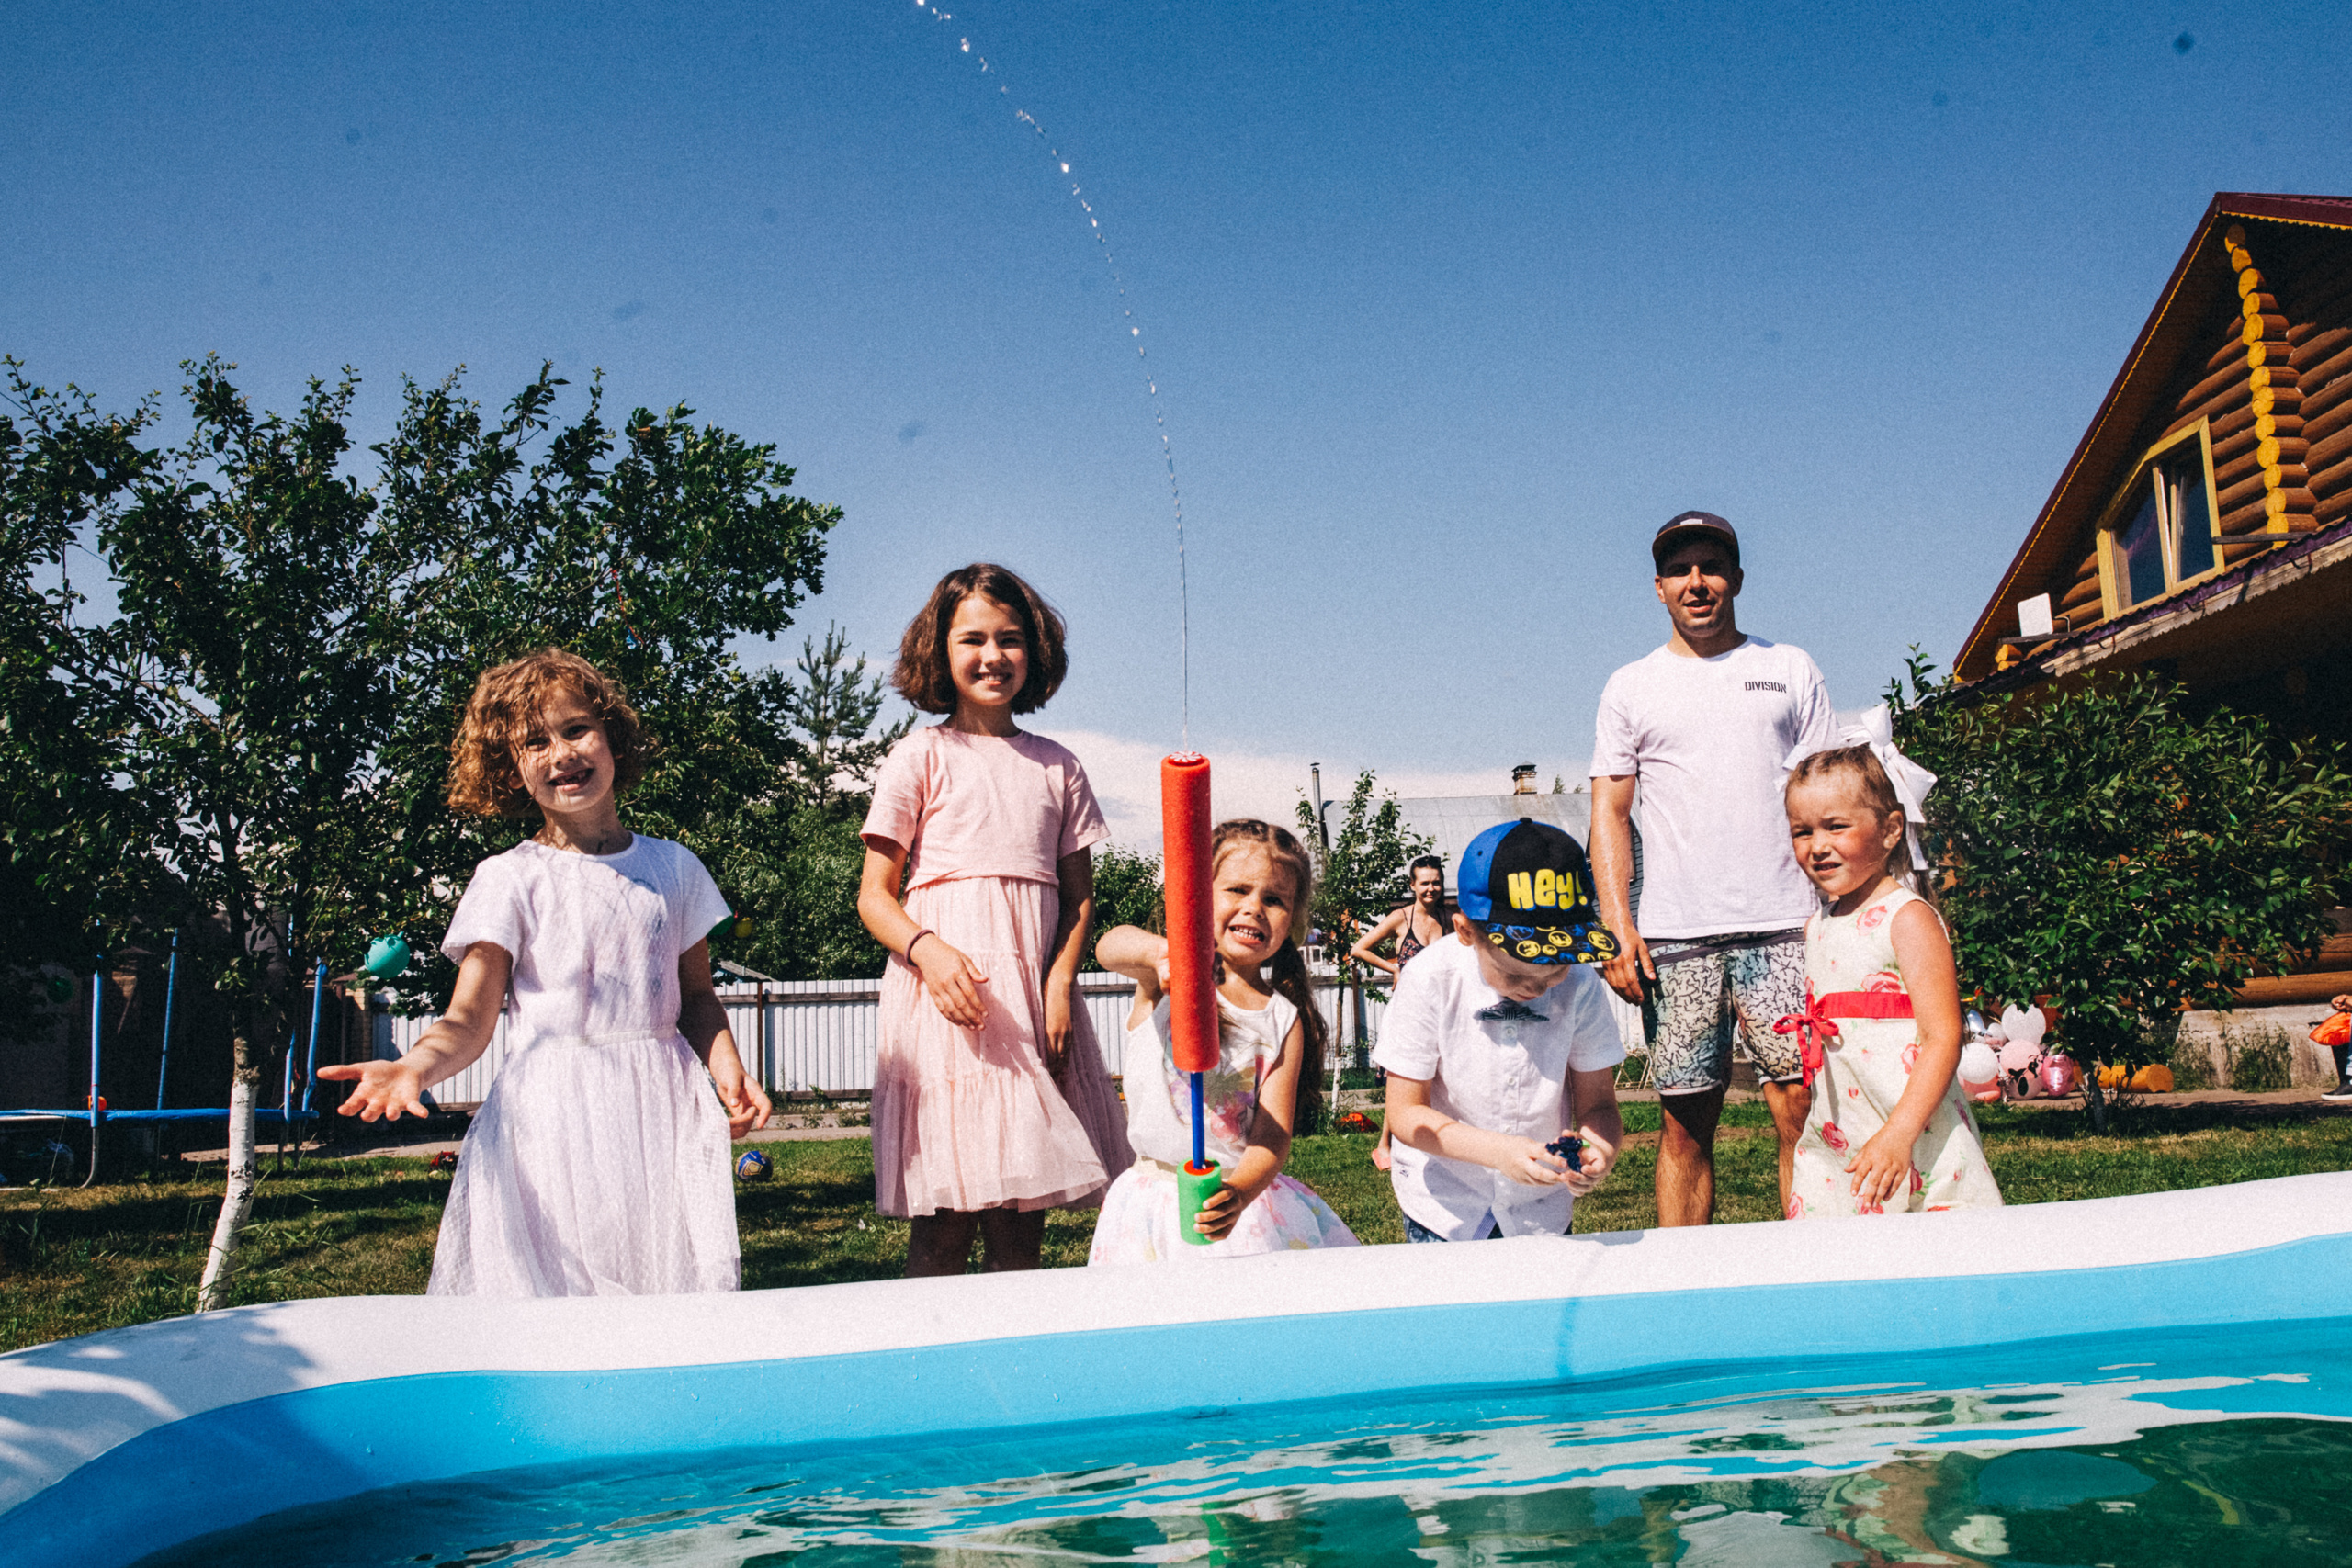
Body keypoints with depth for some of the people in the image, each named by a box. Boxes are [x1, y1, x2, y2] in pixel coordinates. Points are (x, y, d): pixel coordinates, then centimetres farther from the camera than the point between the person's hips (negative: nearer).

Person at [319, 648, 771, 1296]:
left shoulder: (673, 867, 11)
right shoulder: (509, 879, 1)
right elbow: (469, 1021, -4)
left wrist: (726, 1066, -2)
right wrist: (413, 1067, -24)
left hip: (661, 1111, 3)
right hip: (553, 1116, -2)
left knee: (676, 1281, -1)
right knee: (552, 1286, -7)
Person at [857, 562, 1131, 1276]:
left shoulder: (1056, 767, 15)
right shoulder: (921, 756, 6)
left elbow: (1080, 895, 14)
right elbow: (874, 895, 3)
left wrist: (1060, 983, -3)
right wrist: (928, 948, -17)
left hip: (1035, 991, 3)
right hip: (942, 981, -3)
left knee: (1021, 1225, 4)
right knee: (942, 1222, -7)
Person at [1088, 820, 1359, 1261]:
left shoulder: (1285, 1020, 0)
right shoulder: (1166, 976, -4)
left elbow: (1273, 1135, -8)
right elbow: (1110, 947, -28)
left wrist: (1239, 1192, -30)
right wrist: (1159, 950, -52)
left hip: (1249, 1196, 2)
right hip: (1154, 1203, -2)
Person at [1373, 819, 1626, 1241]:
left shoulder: (1580, 985, -16)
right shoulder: (1430, 982, -22)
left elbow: (1597, 1103, -9)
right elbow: (1406, 1113, -18)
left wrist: (1602, 1146, -33)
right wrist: (1498, 1151, -33)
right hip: (1443, 1200, -2)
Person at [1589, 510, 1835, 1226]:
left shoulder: (1790, 669, 13)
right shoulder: (1630, 688, 13)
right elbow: (1609, 810, 9)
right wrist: (1617, 923, -4)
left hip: (1783, 926, 0)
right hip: (1675, 937, 0)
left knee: (1804, 1114, -6)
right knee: (1686, 1124, 1)